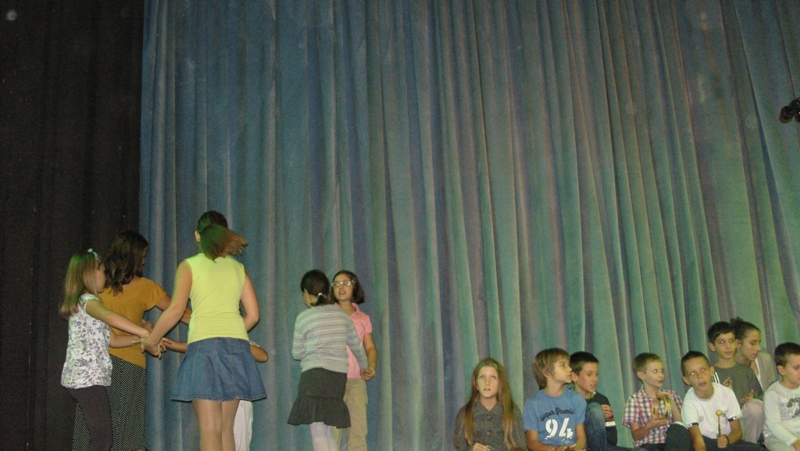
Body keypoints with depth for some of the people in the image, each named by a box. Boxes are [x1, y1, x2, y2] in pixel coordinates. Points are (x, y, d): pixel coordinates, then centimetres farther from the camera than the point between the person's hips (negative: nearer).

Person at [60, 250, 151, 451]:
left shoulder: (82, 303, 21)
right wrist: (147, 334, -35)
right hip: (88, 378, -10)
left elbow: (112, 339, 17)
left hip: (79, 377, 10)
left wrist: (139, 339, 4)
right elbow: (109, 316, -34)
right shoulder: (88, 301, -9)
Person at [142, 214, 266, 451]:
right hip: (237, 345, 4)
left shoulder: (189, 265, 6)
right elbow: (252, 314, 11)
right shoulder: (238, 268, 17)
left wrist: (150, 340, 5)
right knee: (225, 429, 10)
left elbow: (176, 309, -6)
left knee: (210, 429, -5)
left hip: (205, 344, -4)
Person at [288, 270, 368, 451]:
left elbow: (297, 353, 9)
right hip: (339, 376, 5)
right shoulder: (342, 315, 12)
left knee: (318, 431, -7)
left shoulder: (303, 318, 0)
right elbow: (357, 346, 23)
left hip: (315, 374, -5)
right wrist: (363, 366, 42)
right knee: (327, 431, 13)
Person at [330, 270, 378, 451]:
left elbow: (370, 347, 10)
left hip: (357, 381, 3)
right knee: (332, 431, -10)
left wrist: (371, 366, -10)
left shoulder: (363, 318, 16)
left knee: (358, 431, -2)